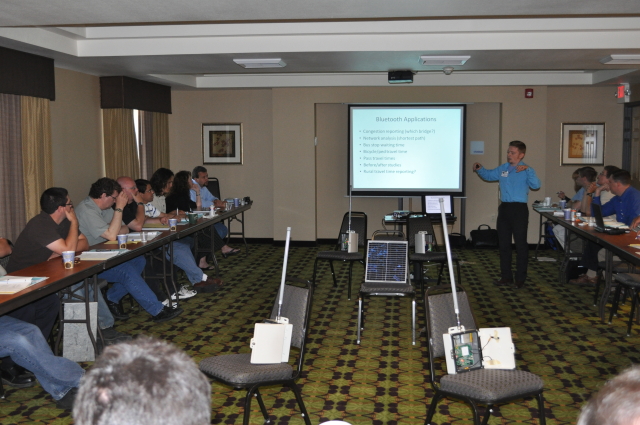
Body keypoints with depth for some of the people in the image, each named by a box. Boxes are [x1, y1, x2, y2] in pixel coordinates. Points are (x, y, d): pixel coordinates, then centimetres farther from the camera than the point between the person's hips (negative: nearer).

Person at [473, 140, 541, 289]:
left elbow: (536, 185, -21)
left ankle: (520, 279, 8)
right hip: (504, 208, 6)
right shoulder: (502, 169, 10)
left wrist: (527, 170, -28)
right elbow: (489, 175, 26)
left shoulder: (527, 170, -7)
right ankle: (506, 277, 21)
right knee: (503, 244, 11)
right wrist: (480, 169, 9)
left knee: (520, 244, -1)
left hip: (519, 209, -6)